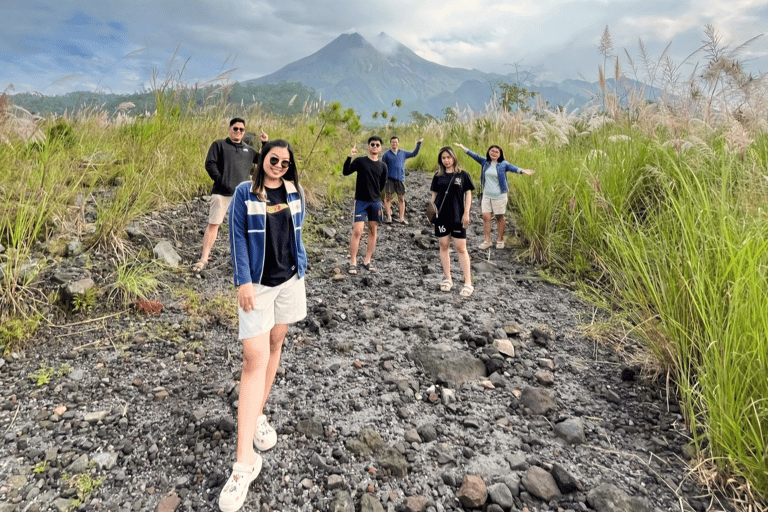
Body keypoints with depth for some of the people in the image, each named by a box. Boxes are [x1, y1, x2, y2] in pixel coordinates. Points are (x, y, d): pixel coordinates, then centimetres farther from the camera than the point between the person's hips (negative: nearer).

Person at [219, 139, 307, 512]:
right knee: (254, 359, -10)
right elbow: (238, 237, -7)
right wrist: (244, 281, -14)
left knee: (275, 345, 14)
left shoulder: (293, 192, 7)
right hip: (257, 284, -4)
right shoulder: (245, 192, -4)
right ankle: (245, 462, -9)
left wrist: (301, 269, 14)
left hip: (289, 279, 5)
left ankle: (257, 413, 33)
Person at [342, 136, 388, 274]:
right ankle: (353, 262, 0)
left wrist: (375, 194, 13)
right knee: (357, 231, -9)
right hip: (361, 201, -4)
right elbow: (346, 172, -15)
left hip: (376, 202, 4)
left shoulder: (382, 166, 8)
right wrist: (349, 157, -26)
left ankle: (367, 261, 18)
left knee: (373, 231, 7)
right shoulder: (360, 161, -1)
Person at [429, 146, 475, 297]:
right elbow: (434, 195, 13)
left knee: (461, 248, -4)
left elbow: (468, 194, 3)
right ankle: (448, 279, 19)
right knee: (444, 246, 7)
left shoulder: (463, 175, 3)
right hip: (441, 216, 3)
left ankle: (468, 283, 1)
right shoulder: (438, 176, 9)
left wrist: (466, 213, -4)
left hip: (458, 217, -3)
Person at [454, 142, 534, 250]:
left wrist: (522, 171, -35)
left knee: (500, 218, 5)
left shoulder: (503, 164, -3)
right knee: (486, 217, 0)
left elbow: (512, 168, -16)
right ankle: (487, 240, 10)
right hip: (486, 195, 3)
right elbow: (474, 155, 8)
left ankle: (500, 240, 21)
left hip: (499, 196, -3)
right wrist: (463, 148, 5)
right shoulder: (485, 162, 7)